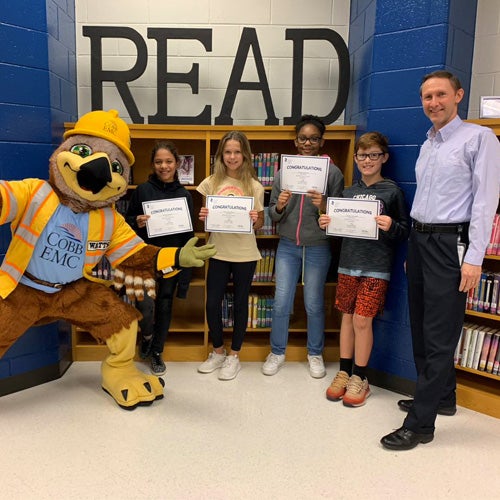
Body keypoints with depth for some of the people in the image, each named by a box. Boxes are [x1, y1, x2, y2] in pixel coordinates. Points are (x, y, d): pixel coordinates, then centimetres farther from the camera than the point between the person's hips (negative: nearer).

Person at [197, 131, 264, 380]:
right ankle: (218, 352, 28)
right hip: (218, 252, 2)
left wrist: (256, 219, -18)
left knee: (240, 304, 9)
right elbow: (205, 217, 10)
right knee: (212, 303, 5)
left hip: (245, 253, -1)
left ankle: (234, 356, 25)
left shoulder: (254, 186, -2)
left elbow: (259, 224, 4)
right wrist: (203, 217, -13)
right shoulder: (211, 183, 2)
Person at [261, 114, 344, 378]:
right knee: (281, 303, 6)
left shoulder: (332, 172, -4)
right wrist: (280, 206, -16)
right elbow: (272, 214, 5)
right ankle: (277, 352, 25)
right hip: (287, 246, 2)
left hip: (318, 247, -2)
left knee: (314, 304, 10)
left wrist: (323, 206, -22)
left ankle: (315, 354, 29)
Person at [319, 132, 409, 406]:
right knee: (347, 316, 10)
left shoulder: (392, 191, -3)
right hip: (348, 263, 4)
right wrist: (326, 224, -4)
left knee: (362, 320, -2)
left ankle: (359, 378, 15)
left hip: (376, 268, -4)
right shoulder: (348, 192, 9)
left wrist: (391, 227, -23)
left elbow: (405, 231, -3)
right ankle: (344, 373, 24)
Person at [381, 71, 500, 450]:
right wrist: (414, 248, 17)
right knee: (421, 329, 15)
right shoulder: (427, 146, 18)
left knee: (439, 336, -4)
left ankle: (420, 423, 4)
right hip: (419, 240, 8)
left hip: (450, 243, -8)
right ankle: (443, 397, 32)